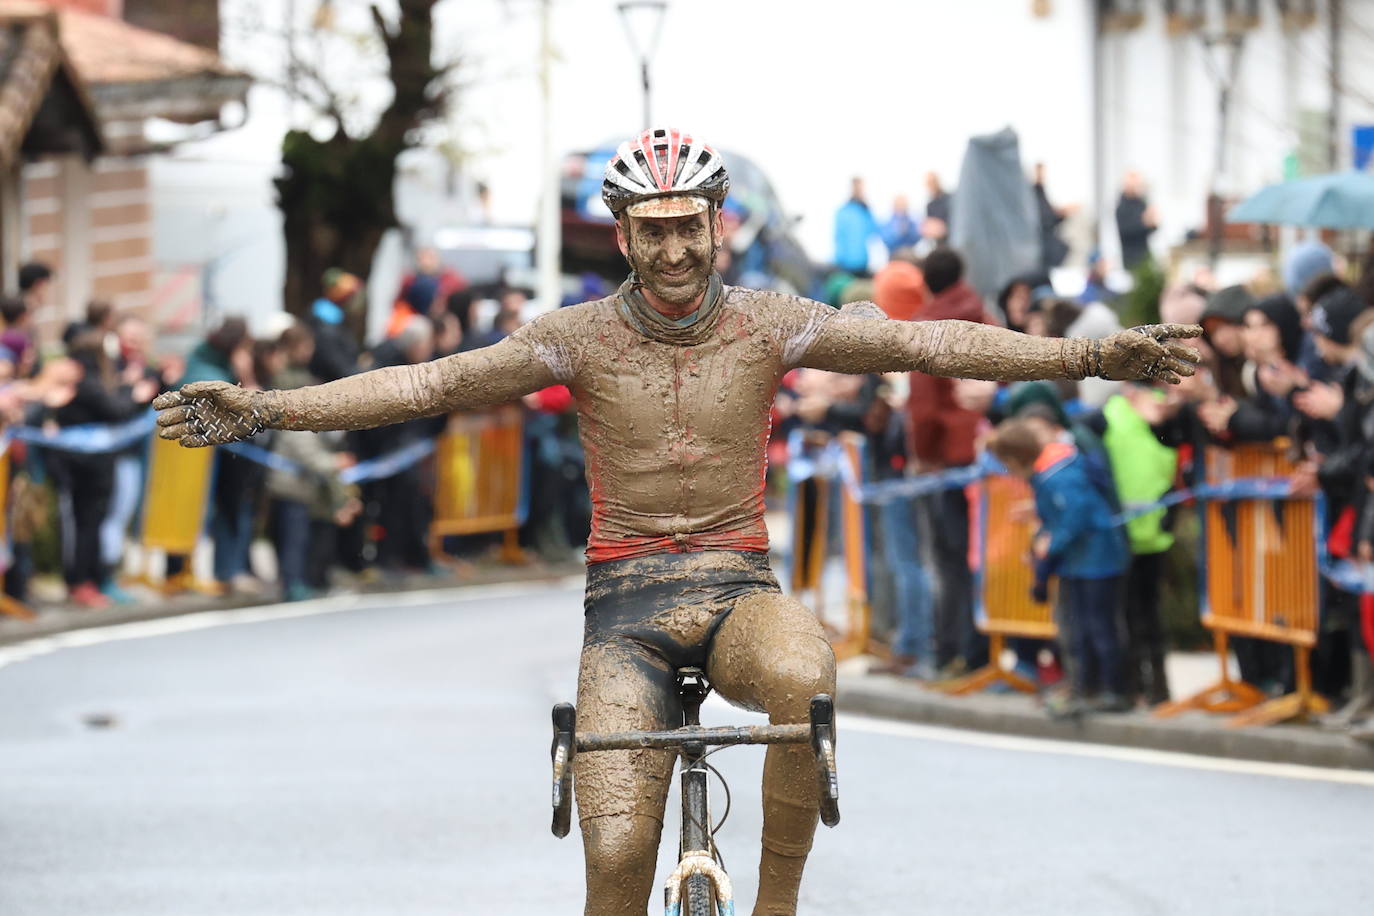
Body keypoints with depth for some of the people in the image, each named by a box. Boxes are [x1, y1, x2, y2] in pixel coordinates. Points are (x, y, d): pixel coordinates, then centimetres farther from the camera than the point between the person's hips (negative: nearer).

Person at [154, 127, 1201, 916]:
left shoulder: (769, 324, -1)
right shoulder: (582, 337, -2)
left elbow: (925, 343, -9)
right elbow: (430, 383, -9)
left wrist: (1088, 355, -19)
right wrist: (266, 410, -19)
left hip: (740, 585, 0)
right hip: (627, 602, 0)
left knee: (799, 674, -36)